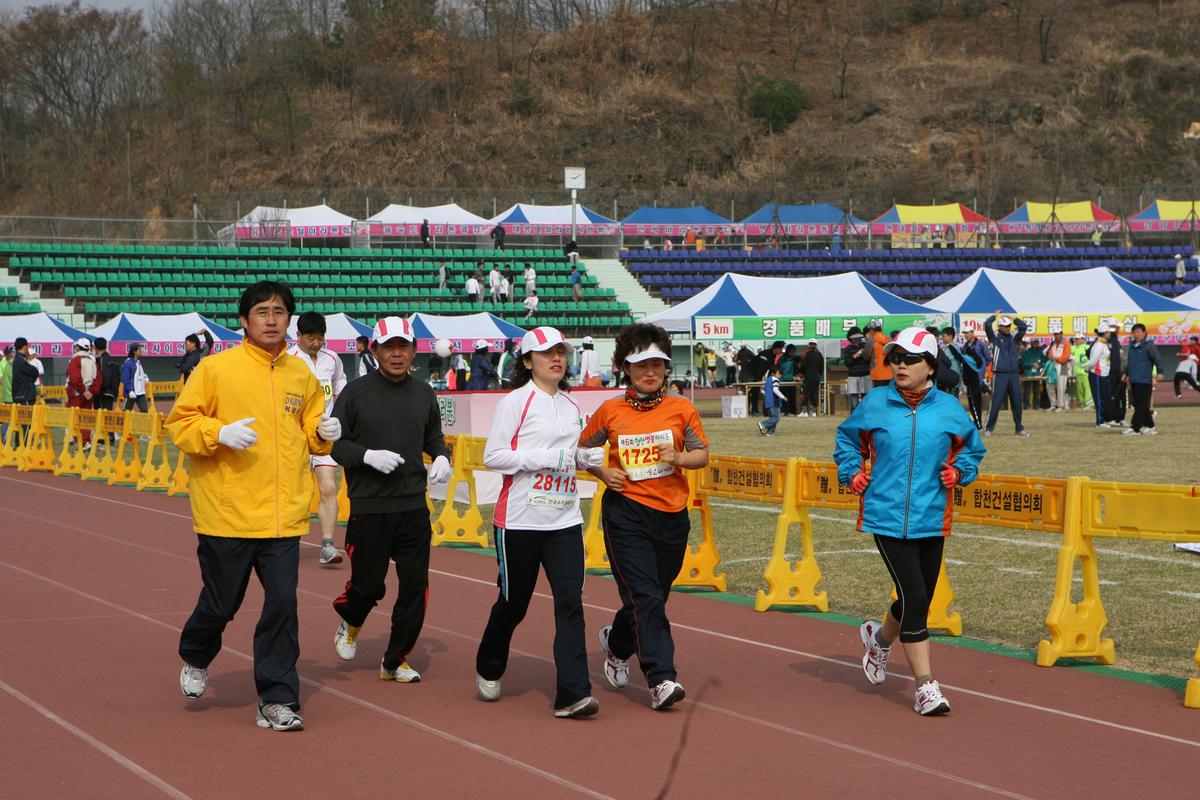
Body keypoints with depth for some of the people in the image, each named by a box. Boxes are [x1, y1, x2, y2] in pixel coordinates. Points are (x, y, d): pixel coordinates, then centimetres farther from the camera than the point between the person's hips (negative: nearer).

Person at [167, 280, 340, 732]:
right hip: (228, 512, -3)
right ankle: (196, 657, 40)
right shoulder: (216, 369, -5)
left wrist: (322, 433, 1)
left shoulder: (302, 376, 10)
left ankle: (277, 702, 5)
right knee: (221, 604, 7)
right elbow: (180, 423, -3)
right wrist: (220, 433, -20)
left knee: (282, 604, -3)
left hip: (283, 515, 3)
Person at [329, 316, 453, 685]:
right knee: (368, 584, 3)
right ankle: (350, 621, 38)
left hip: (414, 508, 4)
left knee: (415, 585, 1)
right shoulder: (356, 392, -4)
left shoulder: (424, 394, 9)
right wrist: (368, 455, -19)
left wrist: (442, 456, 1)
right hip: (368, 508, -3)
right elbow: (332, 443, -4)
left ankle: (396, 660, 15)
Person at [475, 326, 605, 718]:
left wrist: (590, 457, 5)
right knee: (513, 601, 8)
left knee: (570, 601, -8)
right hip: (520, 520, -5)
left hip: (565, 520, 5)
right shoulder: (516, 401, -5)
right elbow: (492, 456, -11)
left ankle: (572, 693, -13)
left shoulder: (570, 406, 14)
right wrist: (543, 458, -19)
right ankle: (488, 670, 35)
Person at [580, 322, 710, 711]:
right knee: (646, 597, -12)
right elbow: (583, 449, 14)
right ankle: (661, 679, -12)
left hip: (672, 515, 3)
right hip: (626, 512, -3)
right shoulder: (610, 411, 2)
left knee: (653, 596, 14)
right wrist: (604, 473, -4)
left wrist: (680, 457, -14)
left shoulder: (681, 409, 4)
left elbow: (703, 454, 7)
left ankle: (616, 642, 42)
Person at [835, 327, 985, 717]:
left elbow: (972, 448, 18)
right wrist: (853, 473, 5)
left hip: (931, 519, 3)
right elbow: (847, 438, 18)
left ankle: (880, 637, 45)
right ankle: (925, 686, -5)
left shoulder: (949, 409, 3)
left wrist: (958, 471, 0)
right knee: (913, 596, -12)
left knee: (918, 600, 12)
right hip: (887, 517, -3)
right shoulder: (875, 404, 0)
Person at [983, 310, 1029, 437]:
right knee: (996, 401, -7)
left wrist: (1013, 318, 8)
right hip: (1000, 373, -5)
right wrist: (995, 315, 1)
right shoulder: (995, 336, 0)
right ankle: (988, 428, -2)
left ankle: (1019, 428, 17)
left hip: (1014, 373, 5)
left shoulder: (1014, 336, 13)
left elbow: (1024, 326, 9)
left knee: (1017, 401, 8)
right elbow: (986, 325, -12)